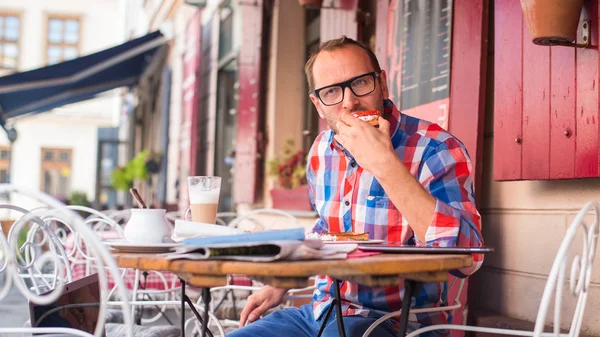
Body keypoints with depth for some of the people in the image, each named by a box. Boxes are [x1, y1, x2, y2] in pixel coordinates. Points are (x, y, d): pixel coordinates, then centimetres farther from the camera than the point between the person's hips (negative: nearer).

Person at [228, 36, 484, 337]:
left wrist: (385, 164, -32)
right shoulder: (322, 149, 6)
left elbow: (466, 256, -32)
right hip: (322, 311, 7)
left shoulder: (435, 149, -16)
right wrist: (281, 285, 15)